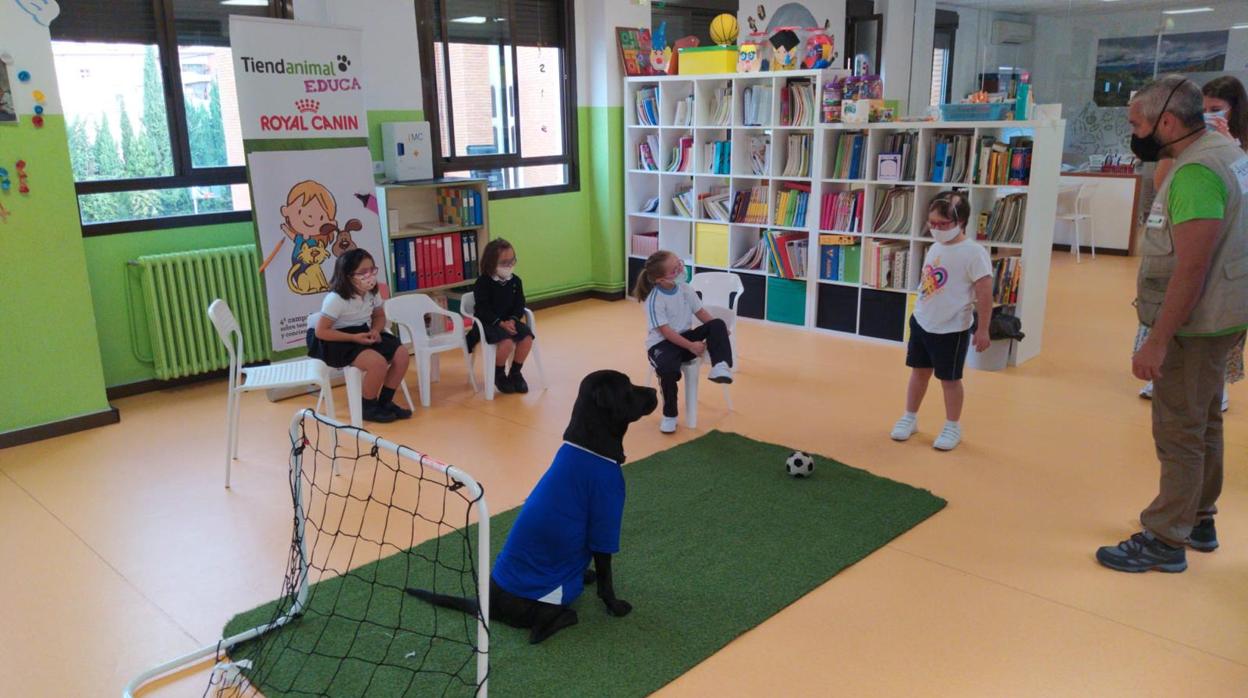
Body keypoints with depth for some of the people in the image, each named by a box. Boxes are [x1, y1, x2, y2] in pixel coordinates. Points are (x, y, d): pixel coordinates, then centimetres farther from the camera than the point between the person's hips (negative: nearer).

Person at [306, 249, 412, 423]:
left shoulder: (372, 293, -2)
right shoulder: (336, 299, -23)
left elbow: (380, 316, 14)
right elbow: (320, 331, -22)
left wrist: (375, 330, -10)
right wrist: (354, 338, -26)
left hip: (363, 334, 8)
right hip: (337, 342, -8)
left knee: (401, 354, -11)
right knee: (378, 362, -29)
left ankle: (385, 402, 4)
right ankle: (368, 407, -5)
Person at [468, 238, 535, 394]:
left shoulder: (515, 281, 4)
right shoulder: (482, 283, -11)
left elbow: (520, 305, 4)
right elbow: (483, 309, -15)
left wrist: (513, 320, -15)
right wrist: (500, 323, -25)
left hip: (510, 321, 5)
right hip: (488, 323, -5)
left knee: (527, 338, -20)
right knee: (507, 342, -30)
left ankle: (515, 373, 2)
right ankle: (498, 374, -2)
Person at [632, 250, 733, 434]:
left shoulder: (684, 288, 1)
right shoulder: (654, 300, -18)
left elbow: (701, 313, 5)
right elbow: (666, 332, -21)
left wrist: (718, 331, -10)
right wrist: (691, 346, -25)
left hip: (685, 337, 6)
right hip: (662, 344, -6)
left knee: (718, 325, -15)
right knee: (668, 368, -37)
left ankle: (720, 366, -28)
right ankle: (669, 414, -15)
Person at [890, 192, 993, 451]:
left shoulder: (974, 252, -18)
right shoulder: (935, 247, 5)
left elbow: (985, 293, -19)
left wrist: (982, 329, -18)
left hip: (952, 329, -6)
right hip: (922, 322, 7)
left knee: (949, 379, 7)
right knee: (919, 371, 16)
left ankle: (953, 427, 24)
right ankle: (909, 418, 31)